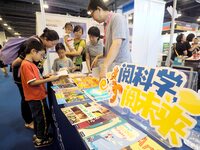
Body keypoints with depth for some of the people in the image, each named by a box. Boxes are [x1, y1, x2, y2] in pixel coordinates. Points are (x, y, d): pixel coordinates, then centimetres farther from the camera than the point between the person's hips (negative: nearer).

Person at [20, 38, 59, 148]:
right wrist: (49, 79, -23)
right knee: (45, 117, 7)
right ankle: (40, 140, 26)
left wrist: (46, 77, 3)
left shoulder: (30, 63, 9)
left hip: (37, 96, 10)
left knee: (38, 117, 23)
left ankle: (37, 135, 42)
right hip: (36, 97, -10)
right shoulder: (26, 64, -21)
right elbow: (32, 82, -25)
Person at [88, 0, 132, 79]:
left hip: (120, 67, -7)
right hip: (111, 66, 7)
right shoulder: (106, 24, 14)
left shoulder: (117, 18, -10)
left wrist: (104, 67, -29)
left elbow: (117, 44, -24)